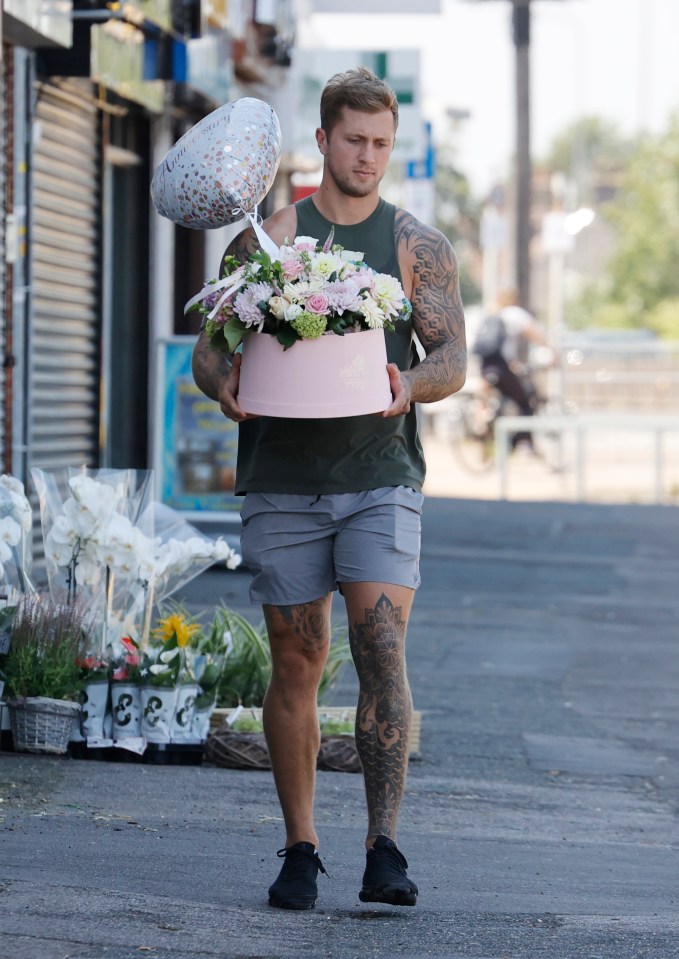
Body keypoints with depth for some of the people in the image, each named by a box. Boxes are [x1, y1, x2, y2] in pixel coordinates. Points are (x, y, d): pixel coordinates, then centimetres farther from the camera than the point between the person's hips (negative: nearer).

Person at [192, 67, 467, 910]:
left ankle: (384, 851, -15)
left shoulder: (418, 247, 8)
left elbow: (453, 358, 2)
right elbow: (210, 344, 5)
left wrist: (411, 385, -20)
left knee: (382, 649, -14)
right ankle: (299, 851, 14)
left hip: (381, 475, 0)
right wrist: (224, 384, -18)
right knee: (296, 661, 4)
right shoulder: (266, 238, 7)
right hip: (283, 479, 1)